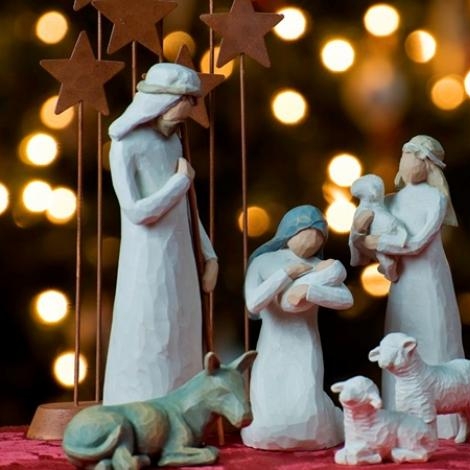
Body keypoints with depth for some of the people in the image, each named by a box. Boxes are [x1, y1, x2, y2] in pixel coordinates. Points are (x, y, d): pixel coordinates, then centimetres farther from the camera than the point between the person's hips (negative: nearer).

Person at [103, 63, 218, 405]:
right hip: (148, 266, -8)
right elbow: (137, 212, -20)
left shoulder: (172, 141, 10)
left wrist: (209, 255, 11)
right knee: (146, 355, -3)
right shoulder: (125, 146, -12)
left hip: (180, 263, 8)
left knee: (178, 356, 10)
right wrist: (181, 181, -10)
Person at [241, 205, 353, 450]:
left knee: (306, 412, -17)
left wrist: (309, 290, -22)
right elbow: (254, 304, -15)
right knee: (270, 423, -11)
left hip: (305, 349, 0)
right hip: (271, 351, 0)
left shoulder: (320, 267, 3)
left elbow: (347, 299, -11)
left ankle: (334, 418, 21)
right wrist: (287, 273, -14)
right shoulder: (262, 262, -1)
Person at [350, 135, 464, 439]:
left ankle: (445, 422, 5)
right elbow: (365, 248, 8)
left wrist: (371, 241, -11)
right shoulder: (389, 202, 10)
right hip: (402, 286, 4)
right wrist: (358, 229, -13)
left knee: (435, 348, -1)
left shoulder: (436, 198, -4)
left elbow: (416, 243, -15)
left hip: (431, 284, -4)